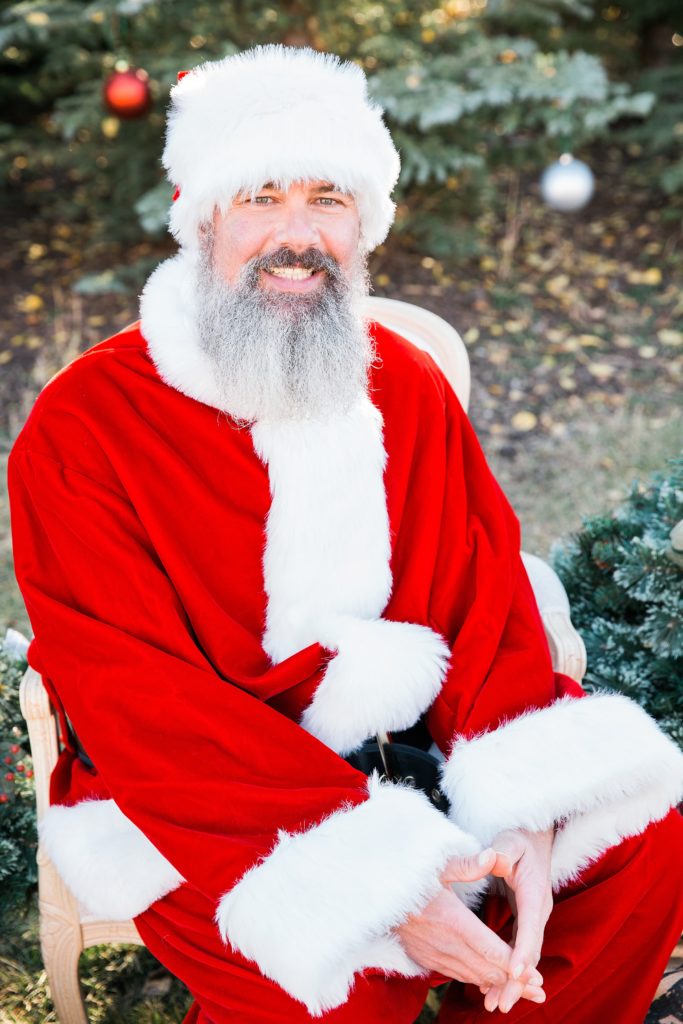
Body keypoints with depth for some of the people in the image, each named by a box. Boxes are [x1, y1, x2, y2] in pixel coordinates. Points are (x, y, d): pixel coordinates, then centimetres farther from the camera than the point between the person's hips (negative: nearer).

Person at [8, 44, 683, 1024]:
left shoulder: (406, 385, 3)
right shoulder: (83, 427, -14)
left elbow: (487, 610, -3)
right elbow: (144, 709, -20)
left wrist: (525, 819, -22)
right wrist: (374, 875, -30)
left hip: (398, 743, 5)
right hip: (193, 791, -4)